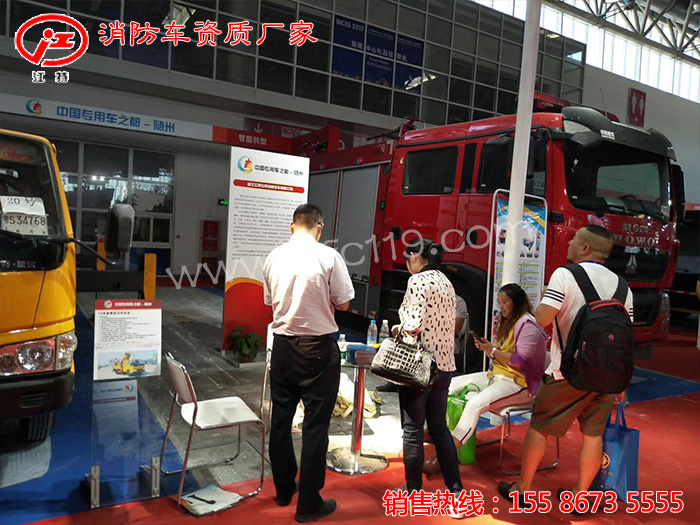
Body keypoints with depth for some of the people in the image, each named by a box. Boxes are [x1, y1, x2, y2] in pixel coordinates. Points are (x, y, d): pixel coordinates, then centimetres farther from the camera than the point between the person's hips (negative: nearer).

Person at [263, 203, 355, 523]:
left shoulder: (274, 257, 0)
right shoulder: (328, 256, -12)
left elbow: (270, 302, 9)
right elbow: (343, 303, -6)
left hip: (283, 344, 5)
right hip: (317, 347, -4)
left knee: (281, 419, 17)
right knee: (315, 424, 6)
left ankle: (283, 489, 34)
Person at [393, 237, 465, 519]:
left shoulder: (418, 280, -13)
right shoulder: (446, 282, 12)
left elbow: (415, 325, -21)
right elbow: (438, 323, 12)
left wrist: (399, 328, -2)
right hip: (444, 364, 8)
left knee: (412, 431, 5)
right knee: (440, 429, 16)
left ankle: (414, 494, 17)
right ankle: (457, 492, 18)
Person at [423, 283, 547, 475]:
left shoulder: (527, 325, -14)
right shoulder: (509, 322, 17)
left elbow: (522, 361, -22)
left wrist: (493, 351, -26)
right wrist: (487, 348, -3)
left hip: (518, 383, -10)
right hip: (497, 375, 11)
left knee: (474, 405, -31)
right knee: (452, 384, 4)